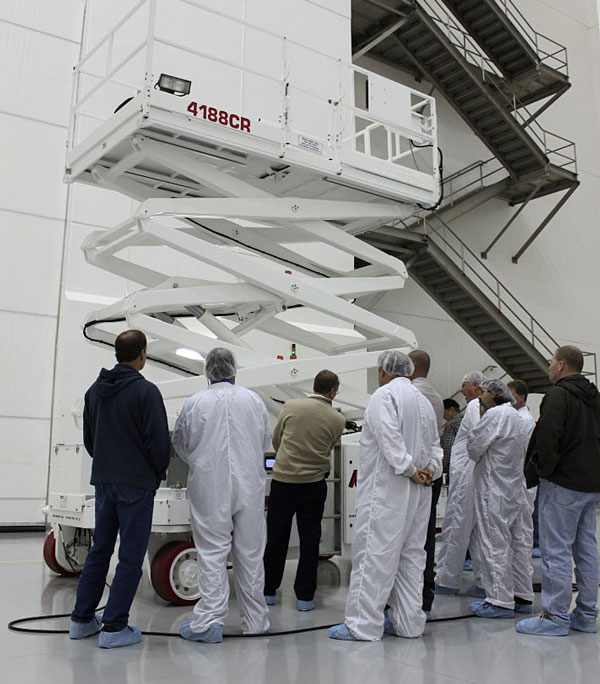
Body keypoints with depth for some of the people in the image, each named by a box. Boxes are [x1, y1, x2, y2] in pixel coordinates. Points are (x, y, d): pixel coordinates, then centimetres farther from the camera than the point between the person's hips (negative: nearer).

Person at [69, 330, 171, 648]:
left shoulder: (95, 390, 9)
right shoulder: (145, 391, -14)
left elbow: (88, 437, 16)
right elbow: (159, 441, -14)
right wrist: (158, 473, 3)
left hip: (103, 480, 7)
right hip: (136, 484, -7)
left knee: (100, 549, 17)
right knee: (131, 554, 1)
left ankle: (82, 619, 24)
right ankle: (114, 627, 3)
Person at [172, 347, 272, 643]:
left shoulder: (194, 403, -7)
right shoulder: (254, 400, -1)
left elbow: (180, 443, 5)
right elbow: (265, 441, 10)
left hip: (209, 488, -2)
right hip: (249, 486, 2)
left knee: (212, 553, 4)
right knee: (250, 554, 11)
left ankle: (208, 621, 1)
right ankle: (255, 621, 22)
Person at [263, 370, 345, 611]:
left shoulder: (291, 407, -4)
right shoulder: (337, 419, -4)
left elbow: (275, 440, 8)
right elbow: (328, 449, 9)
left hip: (283, 479, 0)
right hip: (314, 482, 0)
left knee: (276, 537, 12)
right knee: (309, 540, 10)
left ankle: (268, 592, 22)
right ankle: (305, 596, 14)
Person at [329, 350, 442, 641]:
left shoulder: (384, 394, -8)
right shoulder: (424, 401, 17)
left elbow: (389, 437, -22)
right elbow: (435, 444, 17)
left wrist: (409, 469, -16)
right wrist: (431, 470, 4)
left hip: (386, 489, -8)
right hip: (418, 493, 8)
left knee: (374, 555, -4)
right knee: (411, 556, 12)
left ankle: (363, 625, -1)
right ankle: (408, 622, 19)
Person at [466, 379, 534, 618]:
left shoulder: (495, 414, -14)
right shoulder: (516, 417, 15)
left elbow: (474, 445, -12)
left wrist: (478, 459, 9)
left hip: (495, 490, -9)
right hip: (515, 488, 9)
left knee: (494, 544, -4)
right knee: (519, 542, 13)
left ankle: (500, 601, 0)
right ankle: (522, 596, 21)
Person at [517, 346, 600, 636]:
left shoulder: (558, 395, -13)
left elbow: (547, 439, -21)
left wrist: (538, 472, -9)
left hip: (563, 484, -9)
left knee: (556, 551, -4)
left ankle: (556, 617, 0)